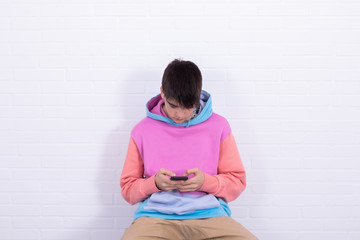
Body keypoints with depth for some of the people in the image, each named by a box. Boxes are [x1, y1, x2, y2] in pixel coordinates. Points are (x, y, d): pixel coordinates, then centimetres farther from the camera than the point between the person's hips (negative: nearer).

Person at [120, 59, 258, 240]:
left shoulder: (218, 126, 8)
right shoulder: (142, 130, 8)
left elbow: (237, 181, 10)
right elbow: (128, 188, 12)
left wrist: (205, 182, -9)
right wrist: (155, 183, -9)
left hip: (208, 214, 1)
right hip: (156, 215, -1)